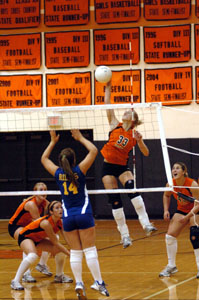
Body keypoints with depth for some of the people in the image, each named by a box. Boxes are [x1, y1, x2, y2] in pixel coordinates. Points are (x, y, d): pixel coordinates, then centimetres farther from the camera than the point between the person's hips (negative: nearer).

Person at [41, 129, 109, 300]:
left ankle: (79, 284, -2)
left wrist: (53, 142, 24)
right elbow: (93, 151, -2)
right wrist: (80, 138, 5)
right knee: (89, 250, -1)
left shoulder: (58, 173, 0)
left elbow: (44, 159, 18)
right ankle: (98, 282, -2)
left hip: (68, 218, 3)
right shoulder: (79, 170, -8)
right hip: (84, 215, -3)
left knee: (75, 252, 5)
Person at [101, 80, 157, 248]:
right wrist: (108, 87, -6)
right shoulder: (115, 126, 2)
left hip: (123, 167, -1)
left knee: (131, 187, -29)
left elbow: (146, 153, -4)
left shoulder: (134, 134, 0)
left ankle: (146, 223, -31)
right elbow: (107, 105, -2)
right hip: (108, 166, 1)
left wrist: (139, 141, -20)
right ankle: (125, 235, 1)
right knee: (115, 200, -5)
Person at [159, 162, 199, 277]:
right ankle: (171, 266, 15)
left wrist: (187, 217, -34)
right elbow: (166, 196, 9)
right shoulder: (171, 184, -14)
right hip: (182, 210, 6)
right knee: (170, 236, -2)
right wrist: (166, 210, -4)